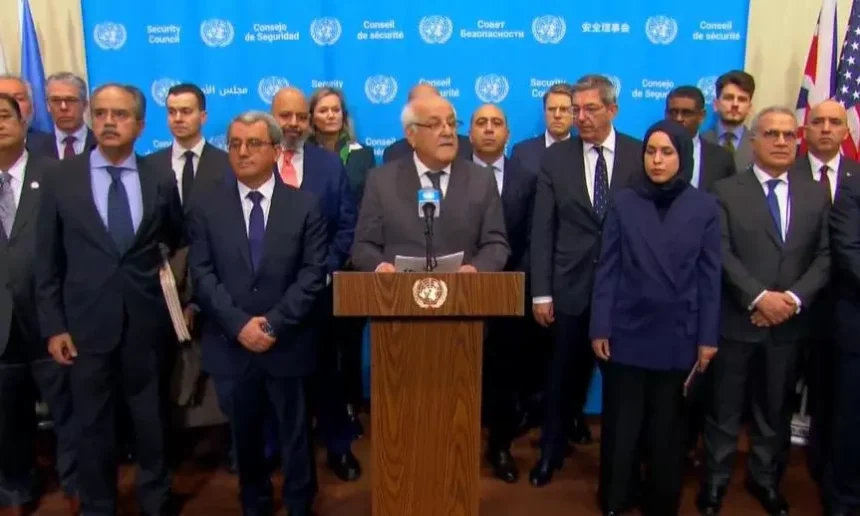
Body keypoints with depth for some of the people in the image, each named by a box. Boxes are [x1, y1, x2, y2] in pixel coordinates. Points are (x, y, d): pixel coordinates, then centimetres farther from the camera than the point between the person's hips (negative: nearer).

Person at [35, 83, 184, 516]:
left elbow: (179, 243, 13)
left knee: (151, 419, 14)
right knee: (93, 425, 11)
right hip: (86, 323, 0)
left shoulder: (161, 180, 1)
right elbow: (47, 261, 0)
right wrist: (53, 325, -4)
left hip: (146, 322, 1)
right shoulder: (60, 179, -1)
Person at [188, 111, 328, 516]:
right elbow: (202, 274, -4)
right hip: (230, 344, 1)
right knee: (244, 436, 16)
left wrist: (274, 323, -16)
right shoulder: (207, 205, 3)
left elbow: (313, 274, -6)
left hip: (287, 343, -1)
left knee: (295, 436, 12)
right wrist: (239, 324, -15)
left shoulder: (305, 205, 0)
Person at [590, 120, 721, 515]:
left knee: (668, 426, 12)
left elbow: (710, 276, 1)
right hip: (628, 332, 0)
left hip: (678, 336, 0)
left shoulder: (704, 207, 0)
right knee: (621, 423, 10)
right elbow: (607, 268, -1)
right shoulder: (623, 202, 0)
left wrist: (708, 337, -2)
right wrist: (600, 328, -4)